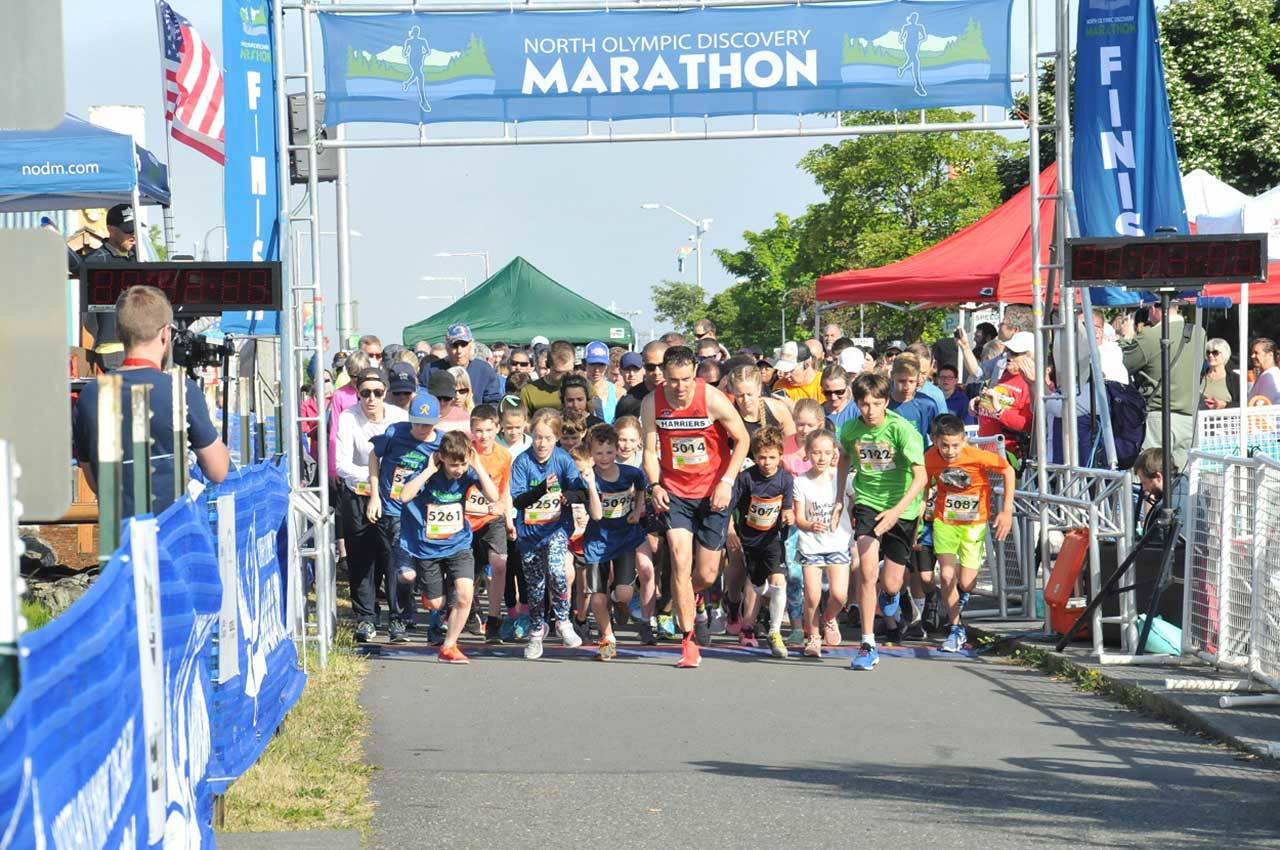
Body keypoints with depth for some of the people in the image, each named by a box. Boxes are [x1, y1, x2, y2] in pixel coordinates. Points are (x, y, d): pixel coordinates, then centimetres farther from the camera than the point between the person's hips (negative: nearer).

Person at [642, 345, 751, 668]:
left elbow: (742, 439, -4)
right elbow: (650, 449, 2)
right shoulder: (652, 403, -8)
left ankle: (691, 601, 42)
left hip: (712, 493, -1)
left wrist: (727, 481, -12)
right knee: (680, 561, -16)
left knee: (706, 574, 4)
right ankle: (688, 642, -9)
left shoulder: (713, 400, -15)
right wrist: (655, 485, -15)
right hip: (674, 492, 1)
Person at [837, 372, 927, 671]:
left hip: (902, 507, -2)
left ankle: (890, 597, 46)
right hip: (867, 503, 2)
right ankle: (868, 645, -12)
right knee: (867, 570, -20)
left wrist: (897, 510, -38)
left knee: (891, 584, 4)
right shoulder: (850, 429, -8)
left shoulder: (901, 429, -21)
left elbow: (920, 476, -26)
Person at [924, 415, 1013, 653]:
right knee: (947, 576, -10)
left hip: (974, 522, -1)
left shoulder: (978, 456, -24)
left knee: (966, 583, -4)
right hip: (944, 520, 1)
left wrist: (1006, 511, -9)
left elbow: (1008, 471, -9)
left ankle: (959, 601, 34)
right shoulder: (930, 458, -16)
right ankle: (955, 629, 8)